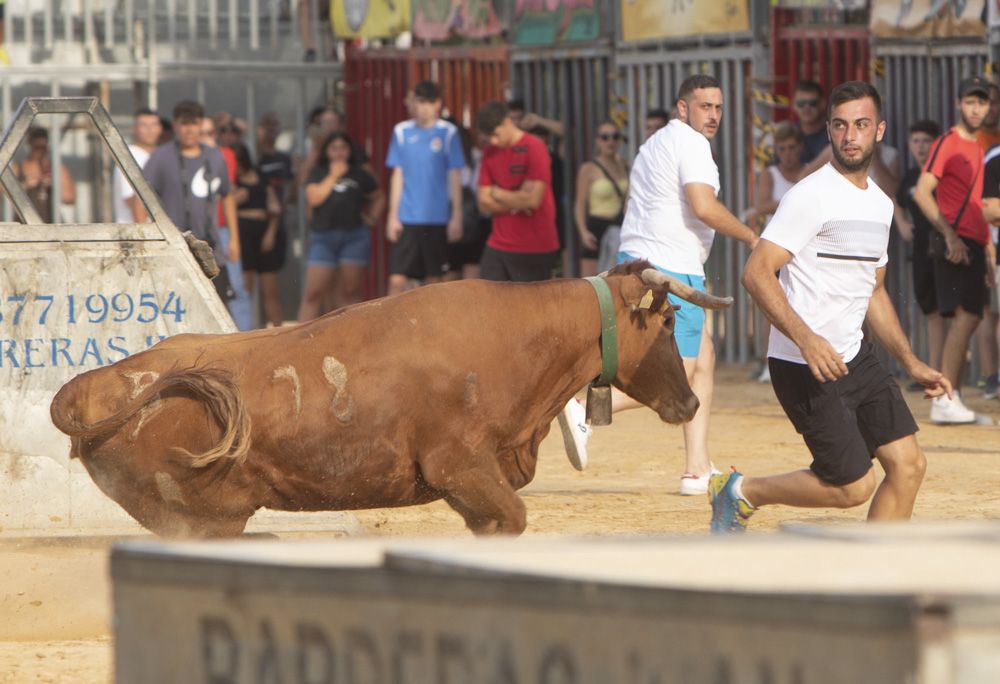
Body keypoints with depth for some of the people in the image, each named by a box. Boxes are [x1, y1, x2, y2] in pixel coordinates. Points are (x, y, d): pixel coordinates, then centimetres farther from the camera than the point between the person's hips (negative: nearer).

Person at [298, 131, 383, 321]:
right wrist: (333, 175, -6)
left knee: (351, 291, 0)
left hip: (355, 236, 1)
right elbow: (313, 198, -8)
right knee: (313, 292, -6)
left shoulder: (359, 175, 11)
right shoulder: (318, 174, 9)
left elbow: (378, 198, 24)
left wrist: (371, 217, 9)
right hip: (323, 237, -1)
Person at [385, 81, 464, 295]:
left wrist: (456, 216, -2)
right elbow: (397, 175, 7)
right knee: (396, 279, -7)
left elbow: (455, 177, 1)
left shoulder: (448, 133, -2)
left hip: (437, 219, -1)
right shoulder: (402, 131, 4)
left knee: (434, 280, 8)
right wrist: (393, 215, 4)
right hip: (406, 218, 1)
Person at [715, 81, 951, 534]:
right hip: (804, 366, -8)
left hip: (856, 357, 8)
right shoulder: (812, 196, -13)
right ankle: (743, 492, 13)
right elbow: (756, 272, -20)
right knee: (853, 486, -7)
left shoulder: (880, 203, 14)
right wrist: (806, 339, -32)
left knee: (908, 465, -1)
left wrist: (911, 363, 18)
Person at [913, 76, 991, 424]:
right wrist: (950, 236, -22)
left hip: (973, 244, 9)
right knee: (965, 316, -17)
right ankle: (946, 399, -19)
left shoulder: (977, 147, 18)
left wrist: (988, 245, 20)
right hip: (955, 243, -9)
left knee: (967, 318, 10)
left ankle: (950, 399, 14)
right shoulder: (948, 143, -8)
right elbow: (922, 192, -17)